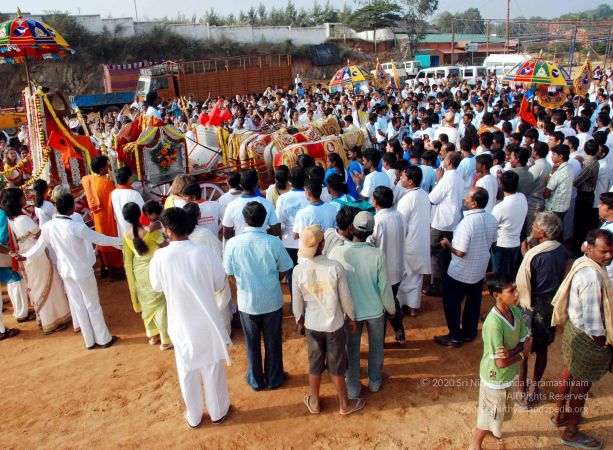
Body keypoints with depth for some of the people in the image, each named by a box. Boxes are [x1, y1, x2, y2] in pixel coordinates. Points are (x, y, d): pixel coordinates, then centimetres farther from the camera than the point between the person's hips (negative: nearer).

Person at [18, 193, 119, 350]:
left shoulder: (47, 226, -9)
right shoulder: (77, 226, -25)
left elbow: (39, 247, 5)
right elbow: (99, 239, -15)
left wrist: (24, 256, 25)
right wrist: (119, 240, 1)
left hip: (65, 270, 5)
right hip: (82, 270, -5)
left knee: (78, 306, 16)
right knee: (93, 304, 9)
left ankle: (90, 341, 28)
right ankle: (104, 339, 21)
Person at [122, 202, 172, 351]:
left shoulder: (126, 236, -11)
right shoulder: (152, 231, -24)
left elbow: (128, 261, -1)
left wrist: (132, 279, 12)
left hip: (139, 273, 4)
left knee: (147, 303, 22)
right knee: (161, 304, 10)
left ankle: (153, 336, 38)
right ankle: (165, 340, 20)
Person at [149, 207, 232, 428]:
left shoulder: (160, 256, -18)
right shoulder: (205, 252, -17)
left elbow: (157, 287, 0)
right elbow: (219, 284, -4)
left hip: (181, 324, 0)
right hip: (207, 321, 0)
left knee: (187, 372, 19)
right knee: (212, 367, 19)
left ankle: (193, 416, 37)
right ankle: (218, 411, 37)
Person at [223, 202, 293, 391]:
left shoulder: (232, 243, -16)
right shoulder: (274, 242, -17)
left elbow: (230, 273, -4)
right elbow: (283, 271, -5)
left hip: (247, 301, 0)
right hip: (272, 300, 0)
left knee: (252, 343, 19)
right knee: (272, 342, 18)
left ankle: (256, 380, 35)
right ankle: (274, 378, 34)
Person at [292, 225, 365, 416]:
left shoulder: (298, 270, -15)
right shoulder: (335, 267, -21)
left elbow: (297, 302, -4)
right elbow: (345, 298, -11)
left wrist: (299, 322, 14)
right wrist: (351, 318, 6)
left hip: (312, 325, 2)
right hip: (334, 324, -2)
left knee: (314, 364, 20)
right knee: (336, 366, 15)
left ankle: (314, 402, 37)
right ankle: (345, 404, 32)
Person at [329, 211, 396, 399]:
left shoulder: (336, 252, -22)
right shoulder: (378, 254, -23)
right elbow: (384, 286, -13)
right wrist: (391, 308, 6)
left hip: (350, 311, 0)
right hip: (375, 309, 0)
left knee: (351, 350, 20)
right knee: (376, 347, 25)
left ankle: (353, 388, 35)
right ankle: (375, 382, 44)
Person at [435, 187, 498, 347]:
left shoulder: (467, 222, -30)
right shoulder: (492, 219, -5)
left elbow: (460, 252, -26)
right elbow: (492, 242, 9)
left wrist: (447, 244, -9)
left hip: (461, 272, -7)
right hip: (480, 269, 7)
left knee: (451, 302, 11)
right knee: (473, 302, 21)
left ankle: (455, 337, 18)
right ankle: (469, 333, 35)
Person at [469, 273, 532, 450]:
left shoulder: (516, 312, -10)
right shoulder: (494, 324, -34)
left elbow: (527, 343, -8)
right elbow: (501, 362, -28)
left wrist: (510, 353, -27)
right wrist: (521, 353, -12)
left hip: (509, 374, 7)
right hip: (495, 377, -7)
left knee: (500, 410, 31)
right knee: (489, 414, 15)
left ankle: (490, 428, 59)